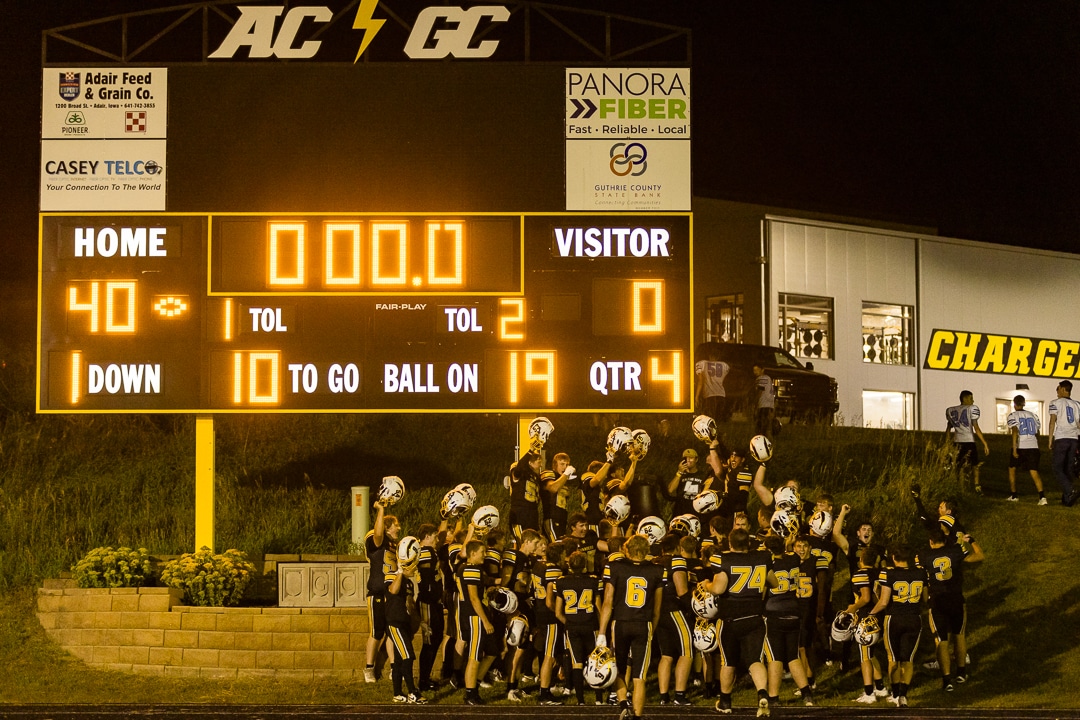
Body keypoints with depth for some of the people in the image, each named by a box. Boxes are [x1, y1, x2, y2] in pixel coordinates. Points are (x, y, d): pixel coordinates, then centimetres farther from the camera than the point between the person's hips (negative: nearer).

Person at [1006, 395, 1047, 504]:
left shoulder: (1013, 416, 1)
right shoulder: (1033, 415, 16)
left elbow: (1015, 432, -13)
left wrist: (1014, 449, -17)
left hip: (1020, 447, -3)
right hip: (1033, 446, 3)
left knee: (1012, 469, 20)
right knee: (1034, 472, -2)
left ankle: (1013, 495, 24)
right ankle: (1042, 496, -22)